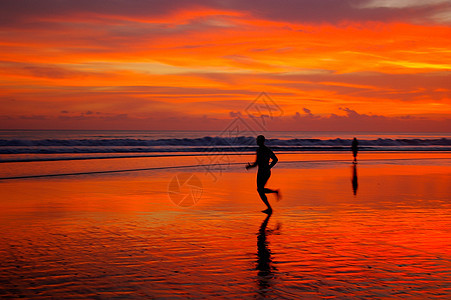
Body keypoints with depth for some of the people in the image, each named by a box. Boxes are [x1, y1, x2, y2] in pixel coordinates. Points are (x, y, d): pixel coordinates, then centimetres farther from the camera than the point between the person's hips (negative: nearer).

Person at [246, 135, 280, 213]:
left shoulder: (260, 150, -16)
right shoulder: (267, 149, 11)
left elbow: (257, 163, -21)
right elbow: (275, 159, 16)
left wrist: (249, 166, -5)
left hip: (262, 172, -9)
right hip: (267, 172, 9)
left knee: (260, 191, 1)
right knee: (260, 189, 21)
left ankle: (269, 208, 1)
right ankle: (275, 191, 8)